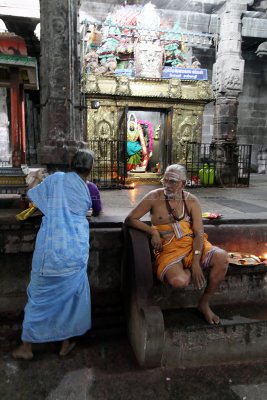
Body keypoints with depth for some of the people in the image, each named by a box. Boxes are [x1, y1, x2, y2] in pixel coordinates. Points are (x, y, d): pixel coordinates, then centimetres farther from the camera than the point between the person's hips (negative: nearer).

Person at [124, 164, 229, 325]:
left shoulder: (191, 201, 4)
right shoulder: (155, 197, -2)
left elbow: (199, 233, -3)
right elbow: (130, 219, 1)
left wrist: (196, 262, -17)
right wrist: (153, 231, -13)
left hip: (192, 244, 3)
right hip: (169, 248, -3)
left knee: (222, 258, -25)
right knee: (178, 281, -34)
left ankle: (204, 303, -1)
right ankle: (190, 272, 8)